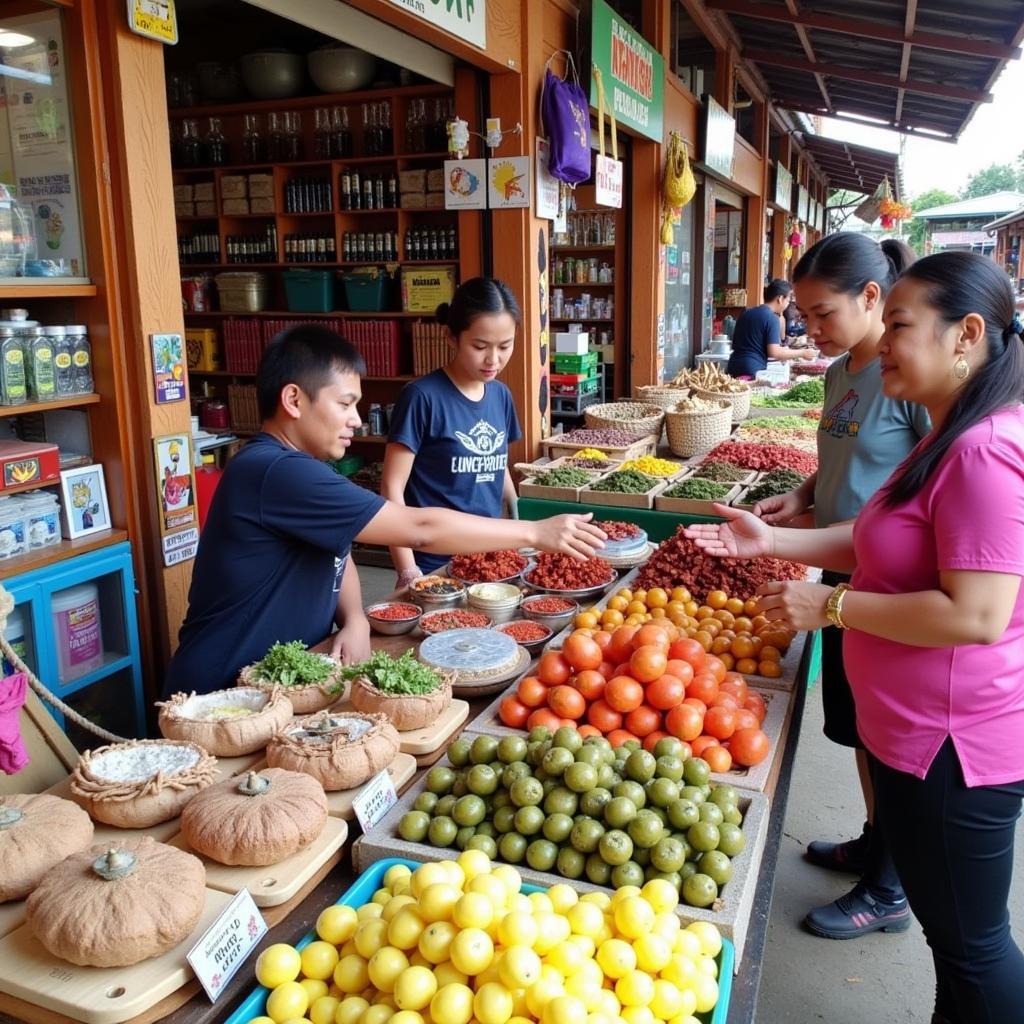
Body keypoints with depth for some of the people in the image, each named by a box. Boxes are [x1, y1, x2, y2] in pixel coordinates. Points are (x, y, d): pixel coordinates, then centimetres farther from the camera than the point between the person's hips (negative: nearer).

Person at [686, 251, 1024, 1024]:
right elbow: (881, 544, 15)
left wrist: (830, 605, -21)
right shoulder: (950, 441, 10)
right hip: (921, 729, 10)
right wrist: (771, 541, 6)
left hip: (952, 745, -10)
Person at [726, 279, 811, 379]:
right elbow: (774, 352, -16)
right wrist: (801, 353, -5)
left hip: (733, 367, 8)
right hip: (752, 371, -8)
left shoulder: (746, 312, 13)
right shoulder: (772, 318, -9)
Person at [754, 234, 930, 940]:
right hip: (846, 573, 8)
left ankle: (889, 893, 26)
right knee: (858, 726, 21)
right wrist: (799, 498, 2)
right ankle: (875, 845, 43)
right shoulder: (840, 372, 7)